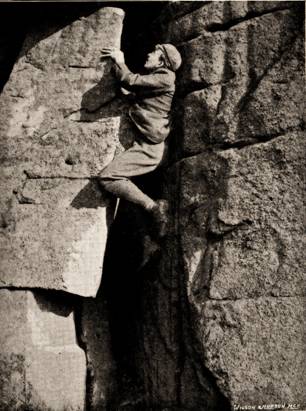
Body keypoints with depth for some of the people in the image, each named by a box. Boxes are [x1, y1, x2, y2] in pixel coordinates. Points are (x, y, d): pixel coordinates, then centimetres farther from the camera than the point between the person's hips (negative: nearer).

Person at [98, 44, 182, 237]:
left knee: (107, 178, -21)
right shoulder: (152, 78, 19)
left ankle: (153, 207, -19)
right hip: (146, 143, 11)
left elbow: (130, 81, -15)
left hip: (149, 146, -11)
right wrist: (119, 63, 17)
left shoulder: (165, 78, -9)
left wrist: (119, 61, 0)